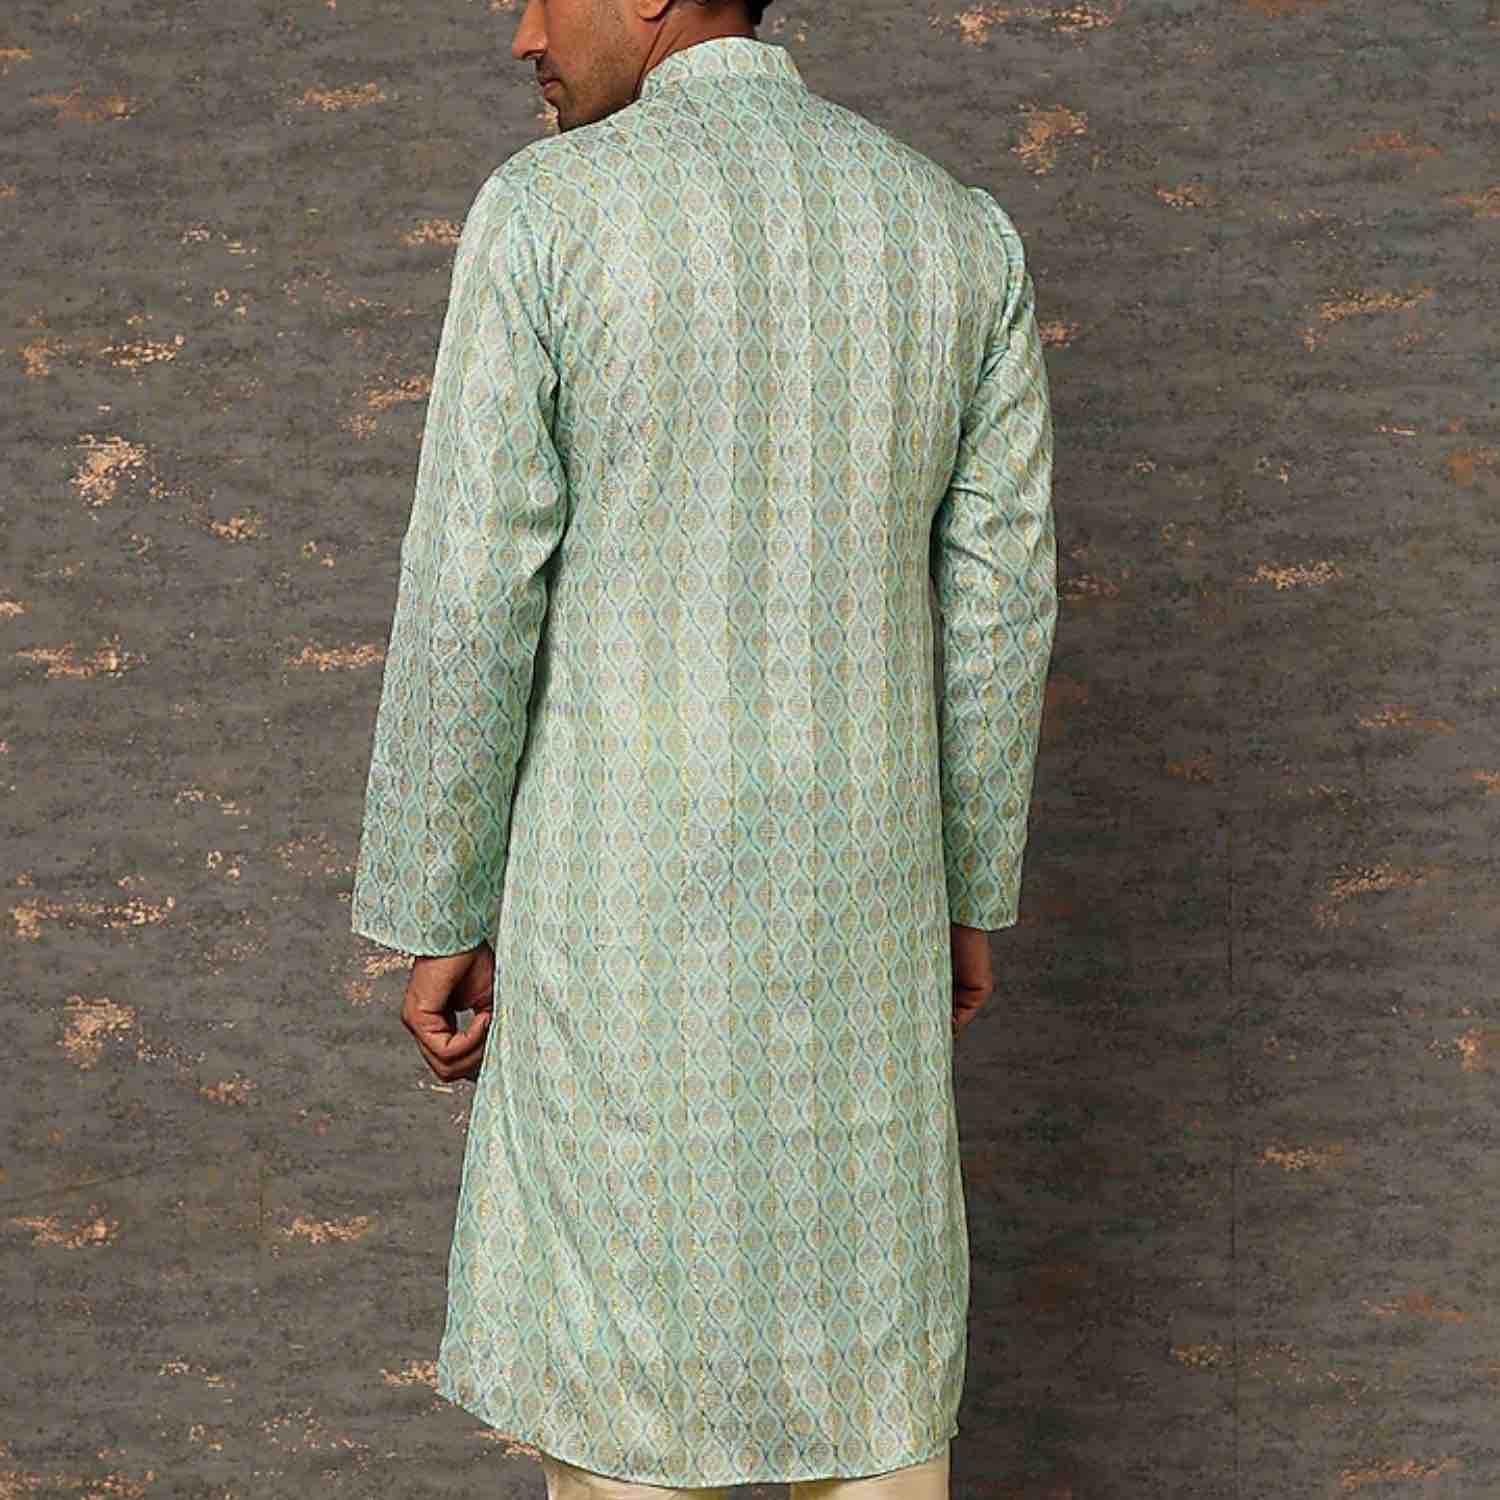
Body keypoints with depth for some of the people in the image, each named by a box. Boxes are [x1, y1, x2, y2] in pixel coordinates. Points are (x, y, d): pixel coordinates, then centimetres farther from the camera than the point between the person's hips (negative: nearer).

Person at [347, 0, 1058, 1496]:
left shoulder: (544, 212, -11)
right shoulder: (959, 229, 1)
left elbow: (469, 606, -12)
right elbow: (996, 602, 4)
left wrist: (439, 922, -2)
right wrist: (973, 891, 16)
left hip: (627, 895, -3)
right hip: (850, 889, 4)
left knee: (612, 1336, 12)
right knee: (863, 1317, 17)